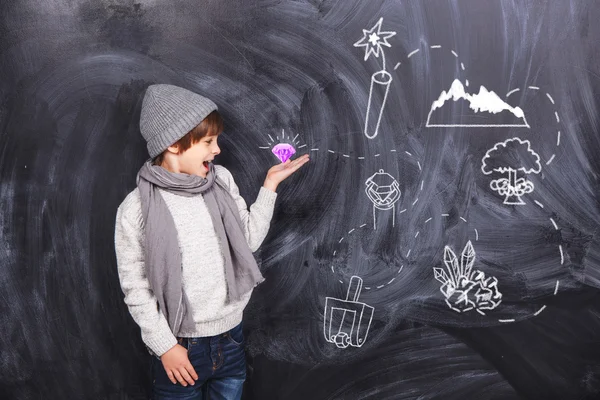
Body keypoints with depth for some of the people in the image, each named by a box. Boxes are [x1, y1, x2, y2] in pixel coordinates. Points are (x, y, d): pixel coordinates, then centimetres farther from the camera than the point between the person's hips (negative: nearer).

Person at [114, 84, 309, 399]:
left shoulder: (221, 181, -2)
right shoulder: (137, 208, -14)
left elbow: (249, 240, 5)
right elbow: (135, 289, -9)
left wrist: (270, 185, 1)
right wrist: (165, 346, -9)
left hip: (230, 337, 4)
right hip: (180, 347, -4)